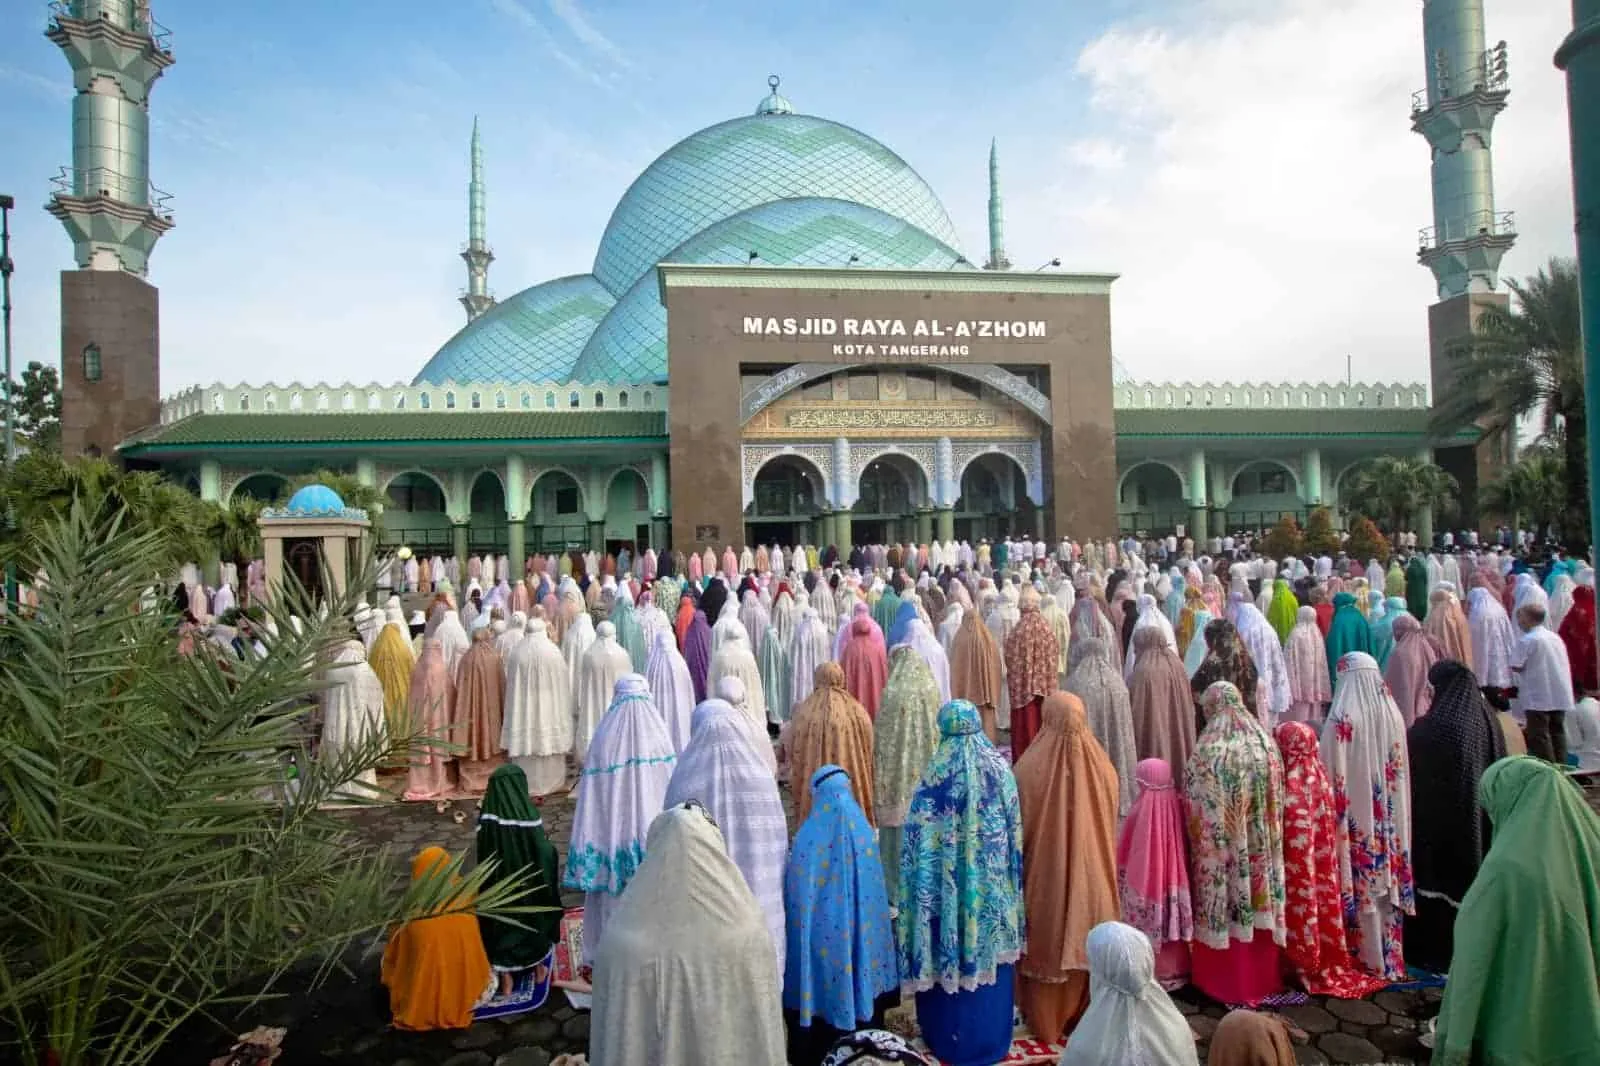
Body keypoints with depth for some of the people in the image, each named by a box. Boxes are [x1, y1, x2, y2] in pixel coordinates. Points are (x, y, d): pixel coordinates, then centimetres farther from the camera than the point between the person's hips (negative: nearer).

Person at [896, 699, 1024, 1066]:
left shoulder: (937, 775, -17)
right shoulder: (1000, 768, -5)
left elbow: (920, 839, -13)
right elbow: (1015, 831, 4)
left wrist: (923, 894, -2)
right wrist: (1008, 880, 16)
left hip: (948, 887, -4)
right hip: (993, 887, 4)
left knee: (948, 956, 11)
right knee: (991, 951, 18)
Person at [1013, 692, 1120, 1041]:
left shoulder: (1030, 768, -21)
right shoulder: (1102, 768, -11)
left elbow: (1017, 829, -11)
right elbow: (1111, 828, 3)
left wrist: (1015, 867, 6)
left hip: (1043, 875, -3)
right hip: (1091, 876, 3)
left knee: (1044, 944, 14)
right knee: (1086, 946, 19)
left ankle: (1044, 1022, 28)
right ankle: (1085, 1019, 36)